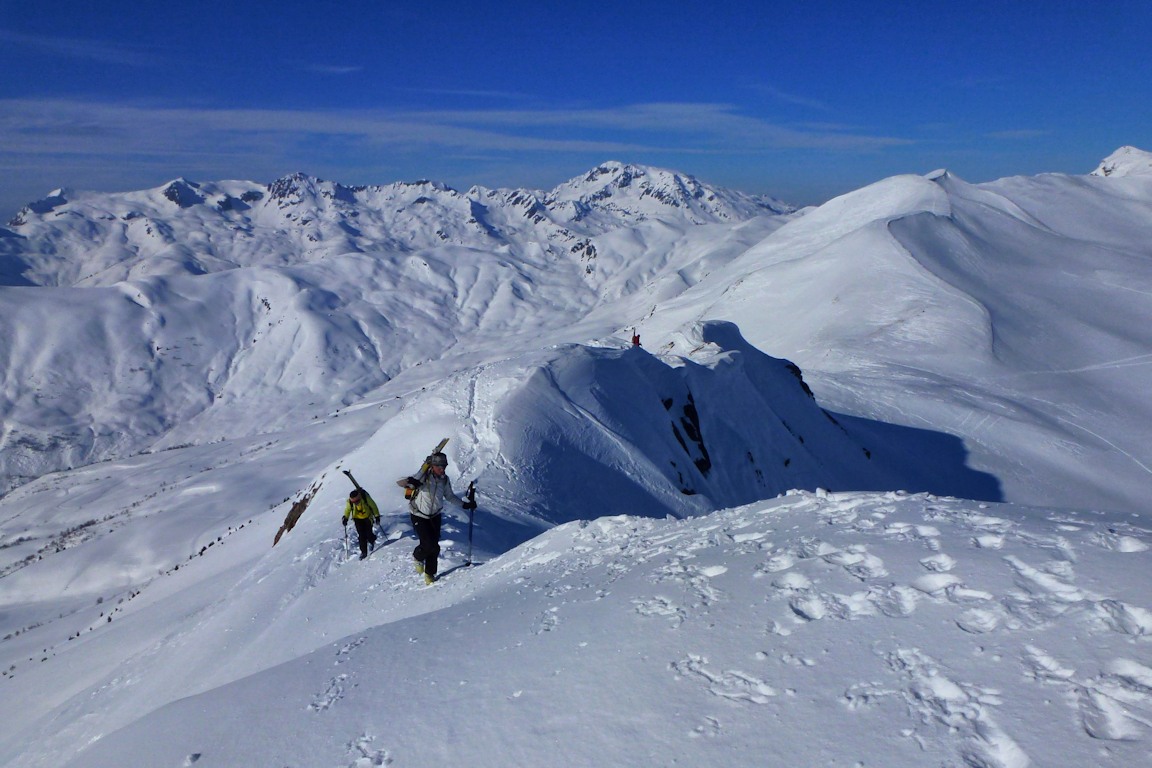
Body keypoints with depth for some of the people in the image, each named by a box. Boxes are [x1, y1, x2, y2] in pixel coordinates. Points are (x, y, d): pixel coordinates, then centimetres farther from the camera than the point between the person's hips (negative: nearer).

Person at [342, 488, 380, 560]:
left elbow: (373, 506, -14)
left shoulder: (365, 497, -29)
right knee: (361, 536, -8)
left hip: (367, 517, -2)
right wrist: (345, 518, -17)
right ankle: (363, 552, 4)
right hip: (358, 519, 2)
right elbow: (347, 510, -2)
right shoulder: (349, 501, -22)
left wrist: (377, 516, -9)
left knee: (368, 534, -5)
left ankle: (372, 541, 31)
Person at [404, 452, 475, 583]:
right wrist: (412, 482, -46)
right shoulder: (423, 477, -21)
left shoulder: (444, 480, -5)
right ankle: (418, 556, 22)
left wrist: (464, 504, 4)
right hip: (419, 517, -4)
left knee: (434, 546, 7)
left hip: (435, 516, 5)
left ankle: (430, 574, 27)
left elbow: (450, 496, 11)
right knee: (431, 546, -12)